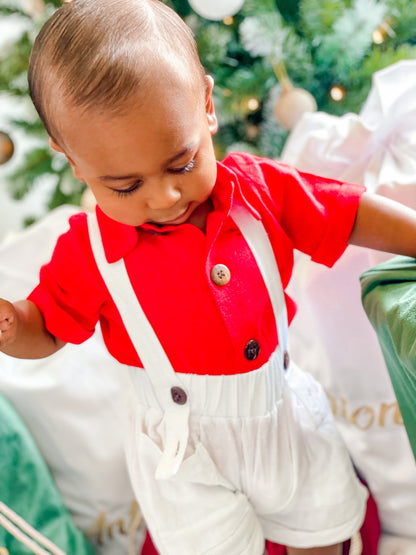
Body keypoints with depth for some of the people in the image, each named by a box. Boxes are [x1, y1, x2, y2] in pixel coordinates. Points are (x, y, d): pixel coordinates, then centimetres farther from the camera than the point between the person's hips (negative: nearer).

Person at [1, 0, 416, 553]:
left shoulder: (258, 187, -16)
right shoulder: (87, 251, -18)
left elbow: (352, 215, -6)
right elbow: (46, 329, -5)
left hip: (283, 408, 3)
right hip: (184, 444, -2)